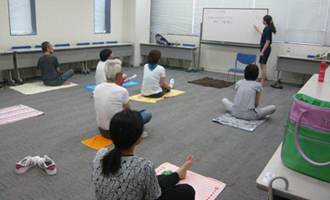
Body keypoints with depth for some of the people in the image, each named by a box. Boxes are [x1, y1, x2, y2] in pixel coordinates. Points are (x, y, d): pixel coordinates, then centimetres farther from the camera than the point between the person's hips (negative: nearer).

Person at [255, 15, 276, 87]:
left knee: (263, 65, -4)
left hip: (265, 49, -10)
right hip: (264, 49, 10)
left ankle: (262, 82, 2)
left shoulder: (268, 29, -17)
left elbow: (267, 41, -19)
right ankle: (263, 81, 20)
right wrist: (259, 30, 43)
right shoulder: (266, 28, 10)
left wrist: (262, 51, -20)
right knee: (262, 65, 13)